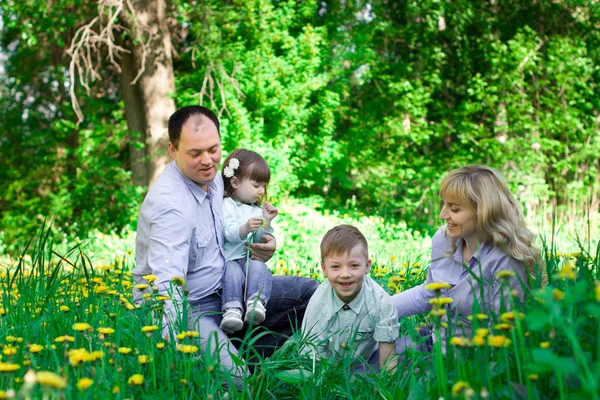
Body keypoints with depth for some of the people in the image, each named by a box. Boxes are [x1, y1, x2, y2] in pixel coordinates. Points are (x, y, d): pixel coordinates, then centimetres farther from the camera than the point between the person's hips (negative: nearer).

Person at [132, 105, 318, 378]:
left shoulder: (213, 177, 3)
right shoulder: (170, 202, -26)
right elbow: (167, 285, -37)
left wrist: (262, 245, -1)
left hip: (222, 290, 9)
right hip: (183, 305, -9)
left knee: (309, 292, 9)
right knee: (233, 376, -34)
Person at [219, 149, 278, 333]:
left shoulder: (257, 210, 21)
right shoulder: (226, 205, 3)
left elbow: (260, 240, 14)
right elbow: (229, 233, -12)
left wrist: (266, 222, -2)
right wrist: (246, 228, -32)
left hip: (251, 257, 4)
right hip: (229, 259, -4)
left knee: (259, 268, -30)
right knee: (233, 273, -36)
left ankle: (256, 302, -47)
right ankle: (232, 309, -47)